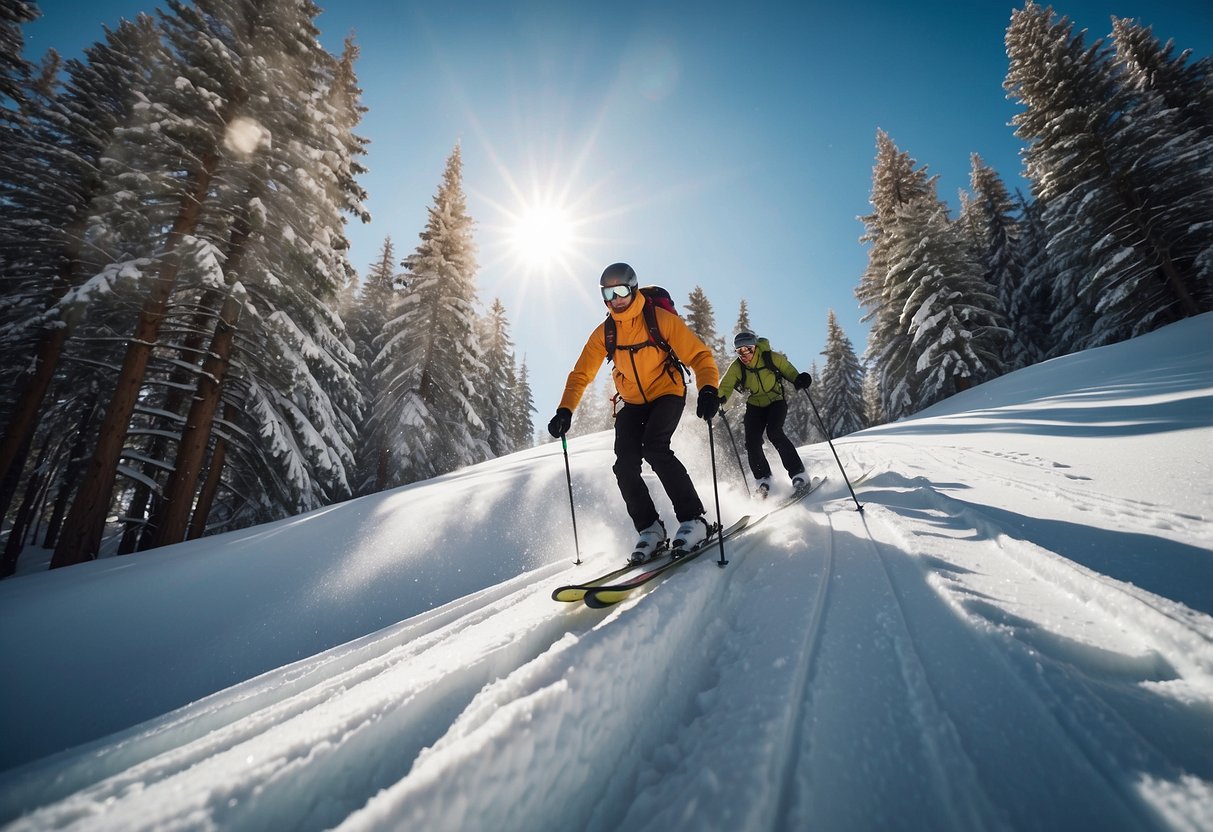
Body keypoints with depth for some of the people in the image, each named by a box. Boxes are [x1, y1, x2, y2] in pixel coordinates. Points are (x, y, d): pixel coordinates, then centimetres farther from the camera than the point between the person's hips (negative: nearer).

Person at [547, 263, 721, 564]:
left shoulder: (662, 319, -16)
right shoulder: (603, 333, -4)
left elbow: (699, 354, -18)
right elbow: (581, 374, -1)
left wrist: (708, 389, -36)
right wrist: (565, 409, -16)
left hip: (667, 394, -4)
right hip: (632, 403, 4)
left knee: (654, 448, -28)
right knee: (625, 465, -13)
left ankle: (694, 519, -16)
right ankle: (650, 529, 2)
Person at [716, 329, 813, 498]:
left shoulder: (771, 358, -18)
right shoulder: (736, 367, -13)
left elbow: (789, 372, -6)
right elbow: (725, 386, -16)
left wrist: (800, 380, -27)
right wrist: (718, 399, -38)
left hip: (776, 401, -2)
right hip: (755, 406, 3)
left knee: (774, 432, -27)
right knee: (752, 441, -14)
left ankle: (798, 473, -17)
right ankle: (763, 480, 6)